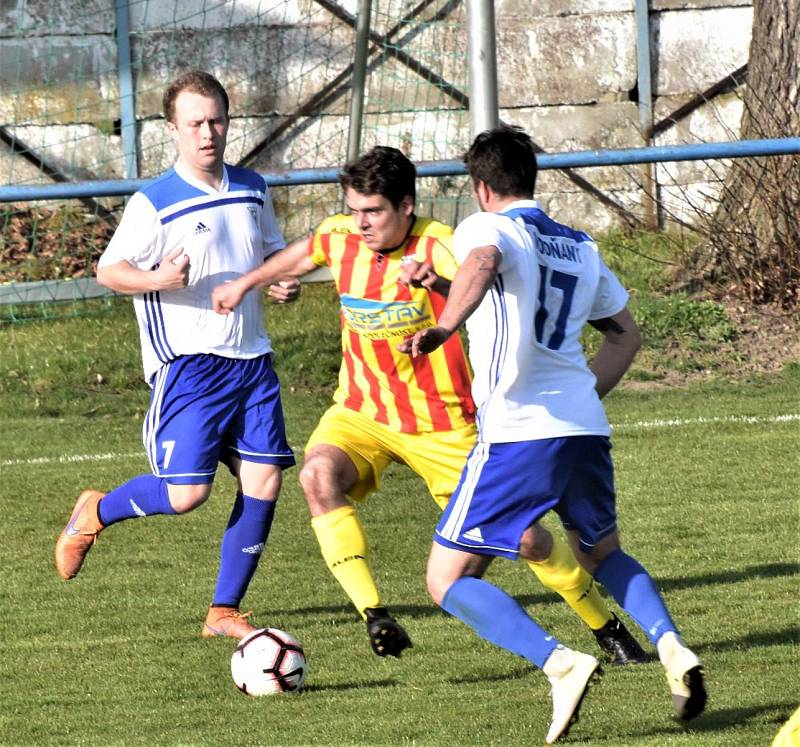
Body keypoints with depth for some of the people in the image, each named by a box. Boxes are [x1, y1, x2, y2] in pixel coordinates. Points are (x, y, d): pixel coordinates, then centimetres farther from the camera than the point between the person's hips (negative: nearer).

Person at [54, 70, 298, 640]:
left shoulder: (253, 191, 10)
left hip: (252, 358, 6)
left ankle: (225, 611, 9)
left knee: (264, 481, -3)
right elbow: (108, 270, -5)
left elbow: (274, 252, 26)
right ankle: (95, 514, 17)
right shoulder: (155, 203, -8)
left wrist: (284, 282, 4)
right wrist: (157, 280, -25)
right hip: (188, 363, -6)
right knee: (186, 493, -13)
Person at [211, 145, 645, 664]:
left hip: (443, 423, -4)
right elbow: (304, 256, 20)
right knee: (318, 475, -29)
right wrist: (246, 283, 32)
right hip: (362, 412, 4)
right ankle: (374, 616, -30)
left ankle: (606, 626, 22)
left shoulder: (439, 249, -22)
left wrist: (436, 284, -56)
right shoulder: (340, 237, -6)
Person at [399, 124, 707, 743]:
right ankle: (672, 649, 3)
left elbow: (482, 261, -27)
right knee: (603, 553, 30)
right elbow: (625, 333, 29)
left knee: (449, 580, 2)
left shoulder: (488, 227, -1)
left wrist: (445, 327, -36)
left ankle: (562, 664, -18)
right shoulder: (580, 247, 19)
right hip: (587, 432, 7)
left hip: (517, 436, -7)